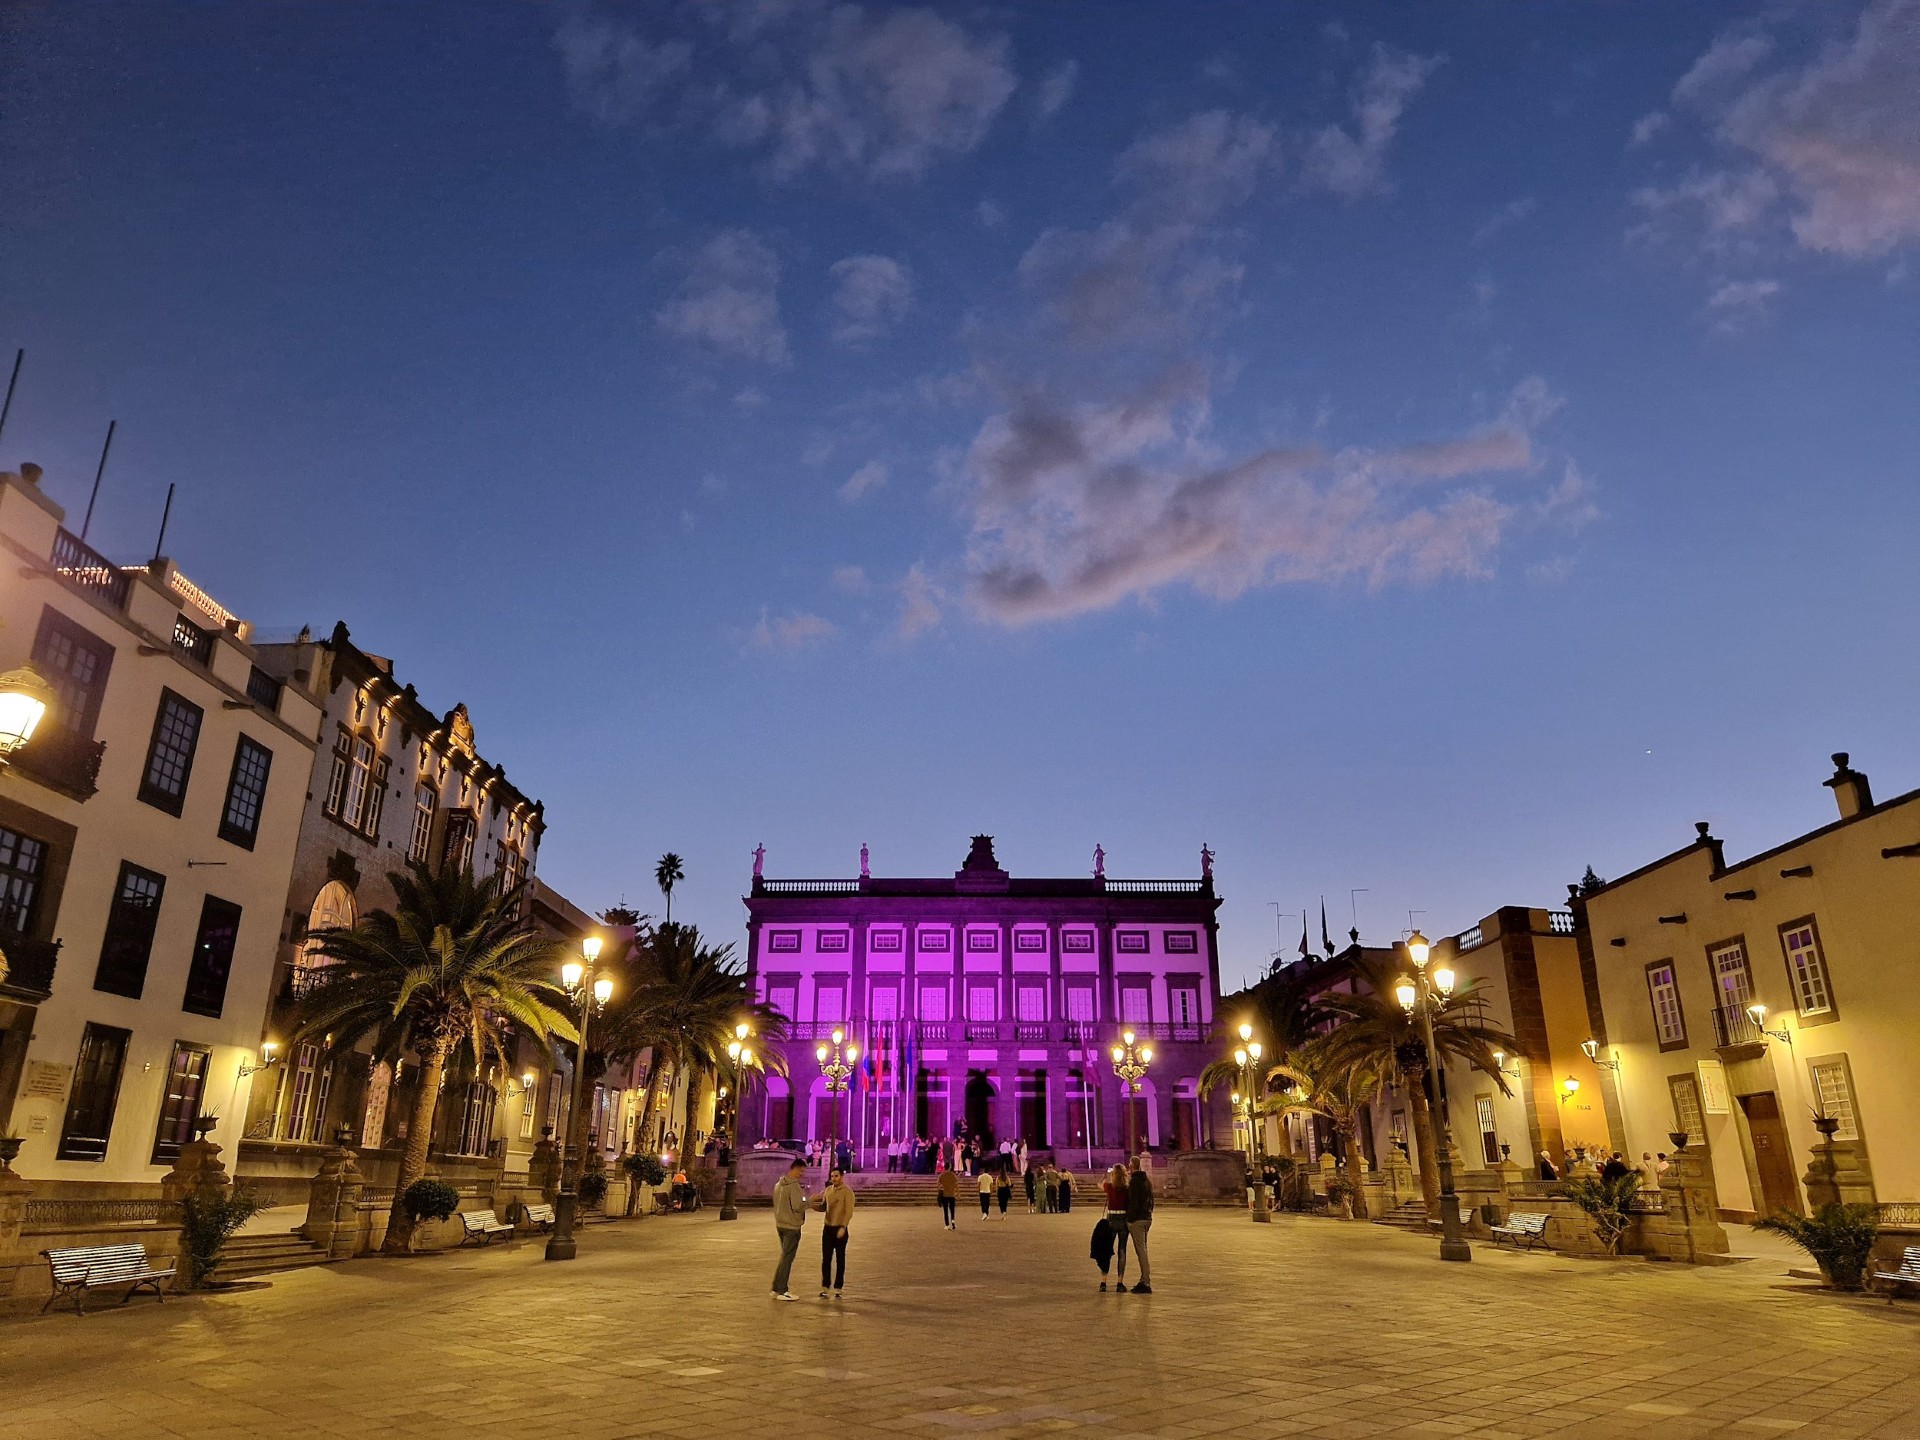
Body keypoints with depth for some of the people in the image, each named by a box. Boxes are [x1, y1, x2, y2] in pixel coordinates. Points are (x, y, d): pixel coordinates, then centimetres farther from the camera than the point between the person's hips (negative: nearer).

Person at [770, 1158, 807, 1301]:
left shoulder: (778, 1185, 11)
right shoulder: (794, 1185, -18)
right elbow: (798, 1207, -23)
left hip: (780, 1225, 9)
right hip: (792, 1226, -9)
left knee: (785, 1256, 18)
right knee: (787, 1258, 0)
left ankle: (777, 1288, 21)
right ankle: (781, 1291, 5)